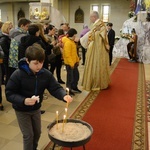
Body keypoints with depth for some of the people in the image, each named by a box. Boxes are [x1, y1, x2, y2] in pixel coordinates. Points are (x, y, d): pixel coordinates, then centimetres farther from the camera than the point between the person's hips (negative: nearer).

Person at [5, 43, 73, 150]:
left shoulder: (46, 74, -16)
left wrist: (64, 95, -36)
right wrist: (23, 100, -37)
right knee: (28, 135, 3)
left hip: (36, 109, 4)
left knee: (37, 133, 20)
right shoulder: (18, 75, -26)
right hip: (22, 110, -4)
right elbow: (9, 94, -21)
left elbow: (55, 88, -15)